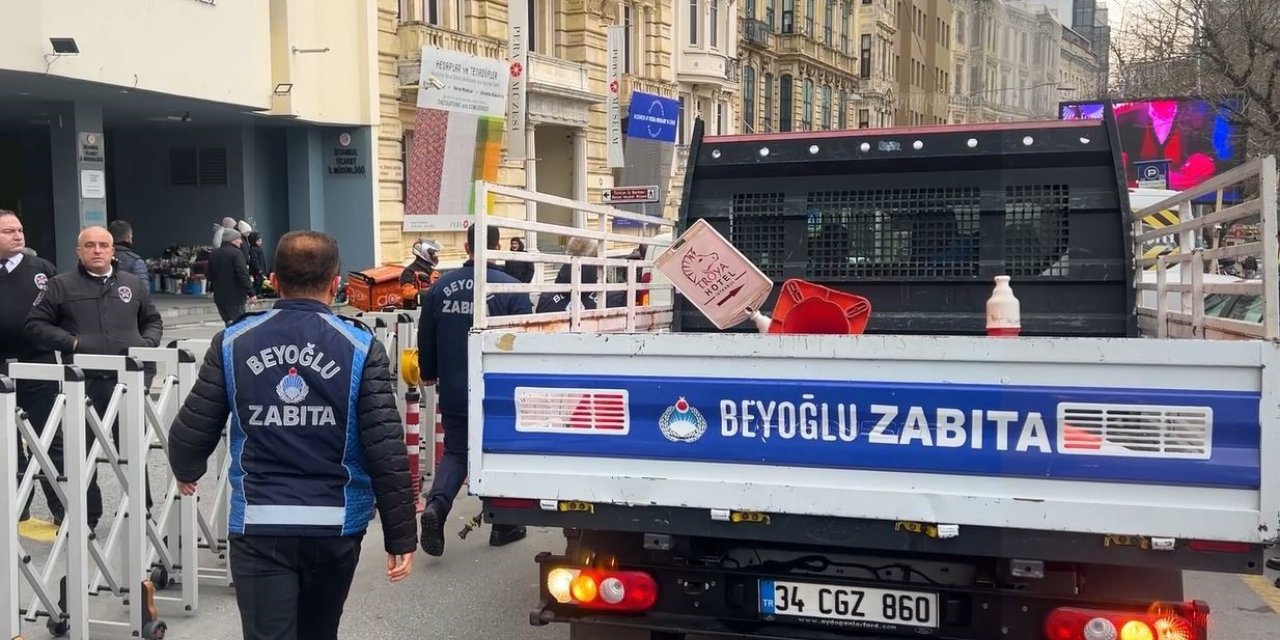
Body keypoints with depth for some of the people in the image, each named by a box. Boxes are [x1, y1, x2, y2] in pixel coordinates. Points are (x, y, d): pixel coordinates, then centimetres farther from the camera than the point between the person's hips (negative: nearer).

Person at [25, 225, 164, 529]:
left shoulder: (133, 284, 12)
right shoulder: (60, 285, 3)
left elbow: (153, 321, 21)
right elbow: (35, 325, 1)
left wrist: (145, 344, 0)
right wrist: (69, 342, -13)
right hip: (82, 382, -2)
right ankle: (86, 516, 16)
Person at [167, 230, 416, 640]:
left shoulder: (233, 344, -1)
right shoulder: (360, 347, -6)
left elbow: (191, 432, 1)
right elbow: (386, 451, -11)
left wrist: (187, 473, 25)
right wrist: (401, 536, -4)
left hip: (258, 525, 0)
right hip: (335, 525, 1)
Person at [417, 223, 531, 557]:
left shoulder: (441, 287, 0)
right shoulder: (511, 289, -12)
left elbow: (426, 338, 7)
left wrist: (429, 374, 24)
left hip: (453, 392, 3)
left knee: (455, 452, 14)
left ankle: (436, 503, -12)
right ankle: (503, 524, 21)